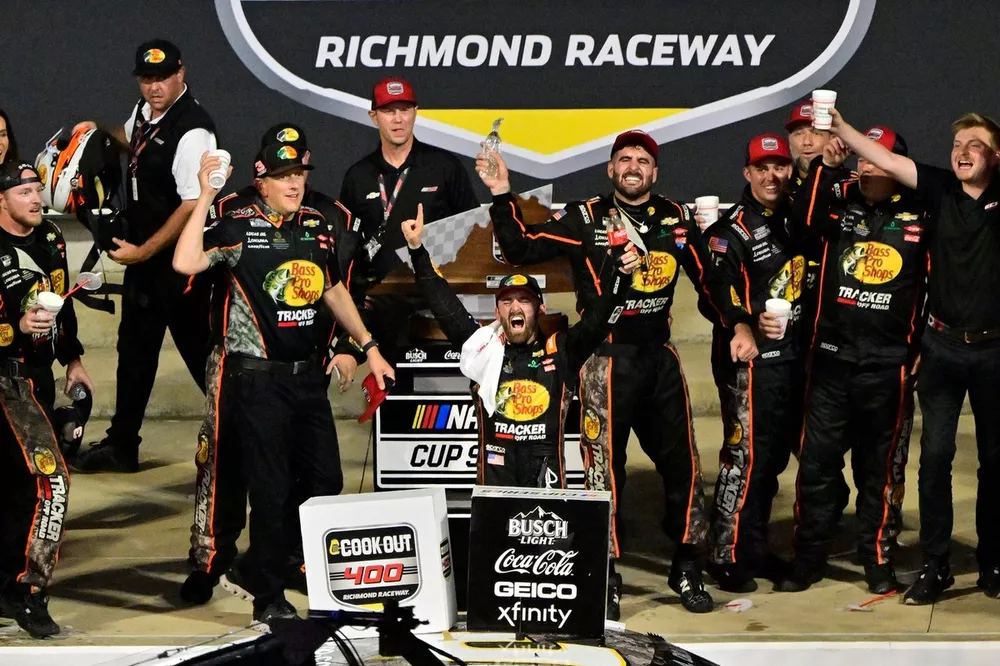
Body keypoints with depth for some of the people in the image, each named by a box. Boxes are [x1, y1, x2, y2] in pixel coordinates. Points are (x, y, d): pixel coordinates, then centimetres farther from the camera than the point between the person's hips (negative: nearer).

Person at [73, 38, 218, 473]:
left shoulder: (192, 131, -23)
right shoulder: (143, 112, 5)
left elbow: (193, 205, -25)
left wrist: (144, 251, -21)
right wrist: (99, 131, 10)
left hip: (180, 261, -9)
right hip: (140, 251, 9)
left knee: (198, 349, -2)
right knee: (134, 347, 17)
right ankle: (121, 446, 28)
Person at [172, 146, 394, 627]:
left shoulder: (317, 226, 10)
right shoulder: (240, 226, -8)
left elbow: (333, 290, 23)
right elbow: (186, 263, -24)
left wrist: (368, 347, 20)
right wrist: (206, 197, -24)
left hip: (307, 374, 6)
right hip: (258, 376, -6)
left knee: (327, 483, 8)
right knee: (271, 491, -3)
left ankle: (255, 569, 25)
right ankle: (268, 598, 11)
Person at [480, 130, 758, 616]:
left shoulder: (676, 219, 11)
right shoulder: (585, 219, 0)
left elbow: (708, 276, 19)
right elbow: (521, 250, -5)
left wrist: (739, 323, 9)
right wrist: (502, 197, -15)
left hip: (659, 355, 4)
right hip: (607, 357, -4)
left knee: (681, 461, 7)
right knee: (605, 466, -3)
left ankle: (687, 567, 19)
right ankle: (604, 575, 5)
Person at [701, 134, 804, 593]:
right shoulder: (732, 231, -10)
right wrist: (749, 322, -32)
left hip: (791, 359, 7)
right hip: (749, 361, -7)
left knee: (774, 457, 13)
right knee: (745, 457, -9)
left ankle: (755, 547, 23)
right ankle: (725, 556, -2)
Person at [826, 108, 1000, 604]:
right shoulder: (941, 190, 0)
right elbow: (886, 161, -8)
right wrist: (840, 128, -19)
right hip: (943, 346, 1)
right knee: (935, 456, -3)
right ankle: (935, 565, 3)